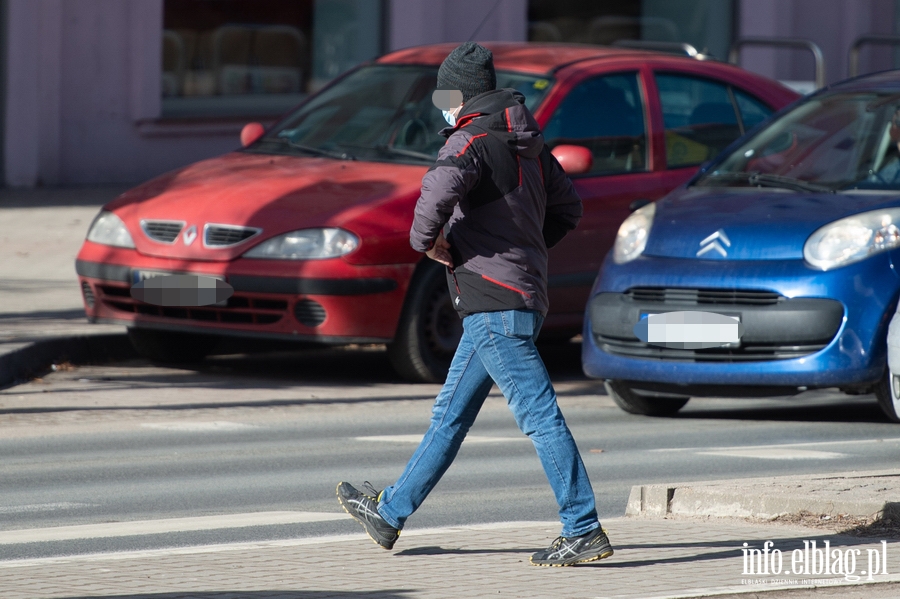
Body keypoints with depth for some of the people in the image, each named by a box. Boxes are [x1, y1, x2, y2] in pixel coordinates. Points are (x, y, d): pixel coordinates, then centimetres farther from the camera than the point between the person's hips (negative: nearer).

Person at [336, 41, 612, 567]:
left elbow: (440, 189, -33)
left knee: (540, 415, -10)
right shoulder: (527, 143, 16)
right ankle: (391, 513, 27)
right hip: (524, 296, 10)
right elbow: (568, 208, 24)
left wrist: (427, 240, -15)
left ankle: (585, 532, -12)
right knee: (451, 415, 17)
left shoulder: (472, 140, -13)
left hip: (495, 304, -10)